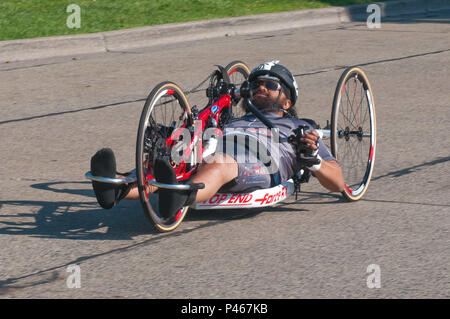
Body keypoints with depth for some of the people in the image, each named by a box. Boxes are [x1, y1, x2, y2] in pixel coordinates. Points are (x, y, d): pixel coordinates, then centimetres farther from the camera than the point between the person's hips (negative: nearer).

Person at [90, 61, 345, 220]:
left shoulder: (299, 128, 34)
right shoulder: (235, 123, 46)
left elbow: (338, 183, 21)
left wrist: (313, 158, 2)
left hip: (259, 165, -4)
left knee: (218, 166, -42)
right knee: (171, 165, -32)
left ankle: (179, 198, -74)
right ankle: (118, 191, -61)